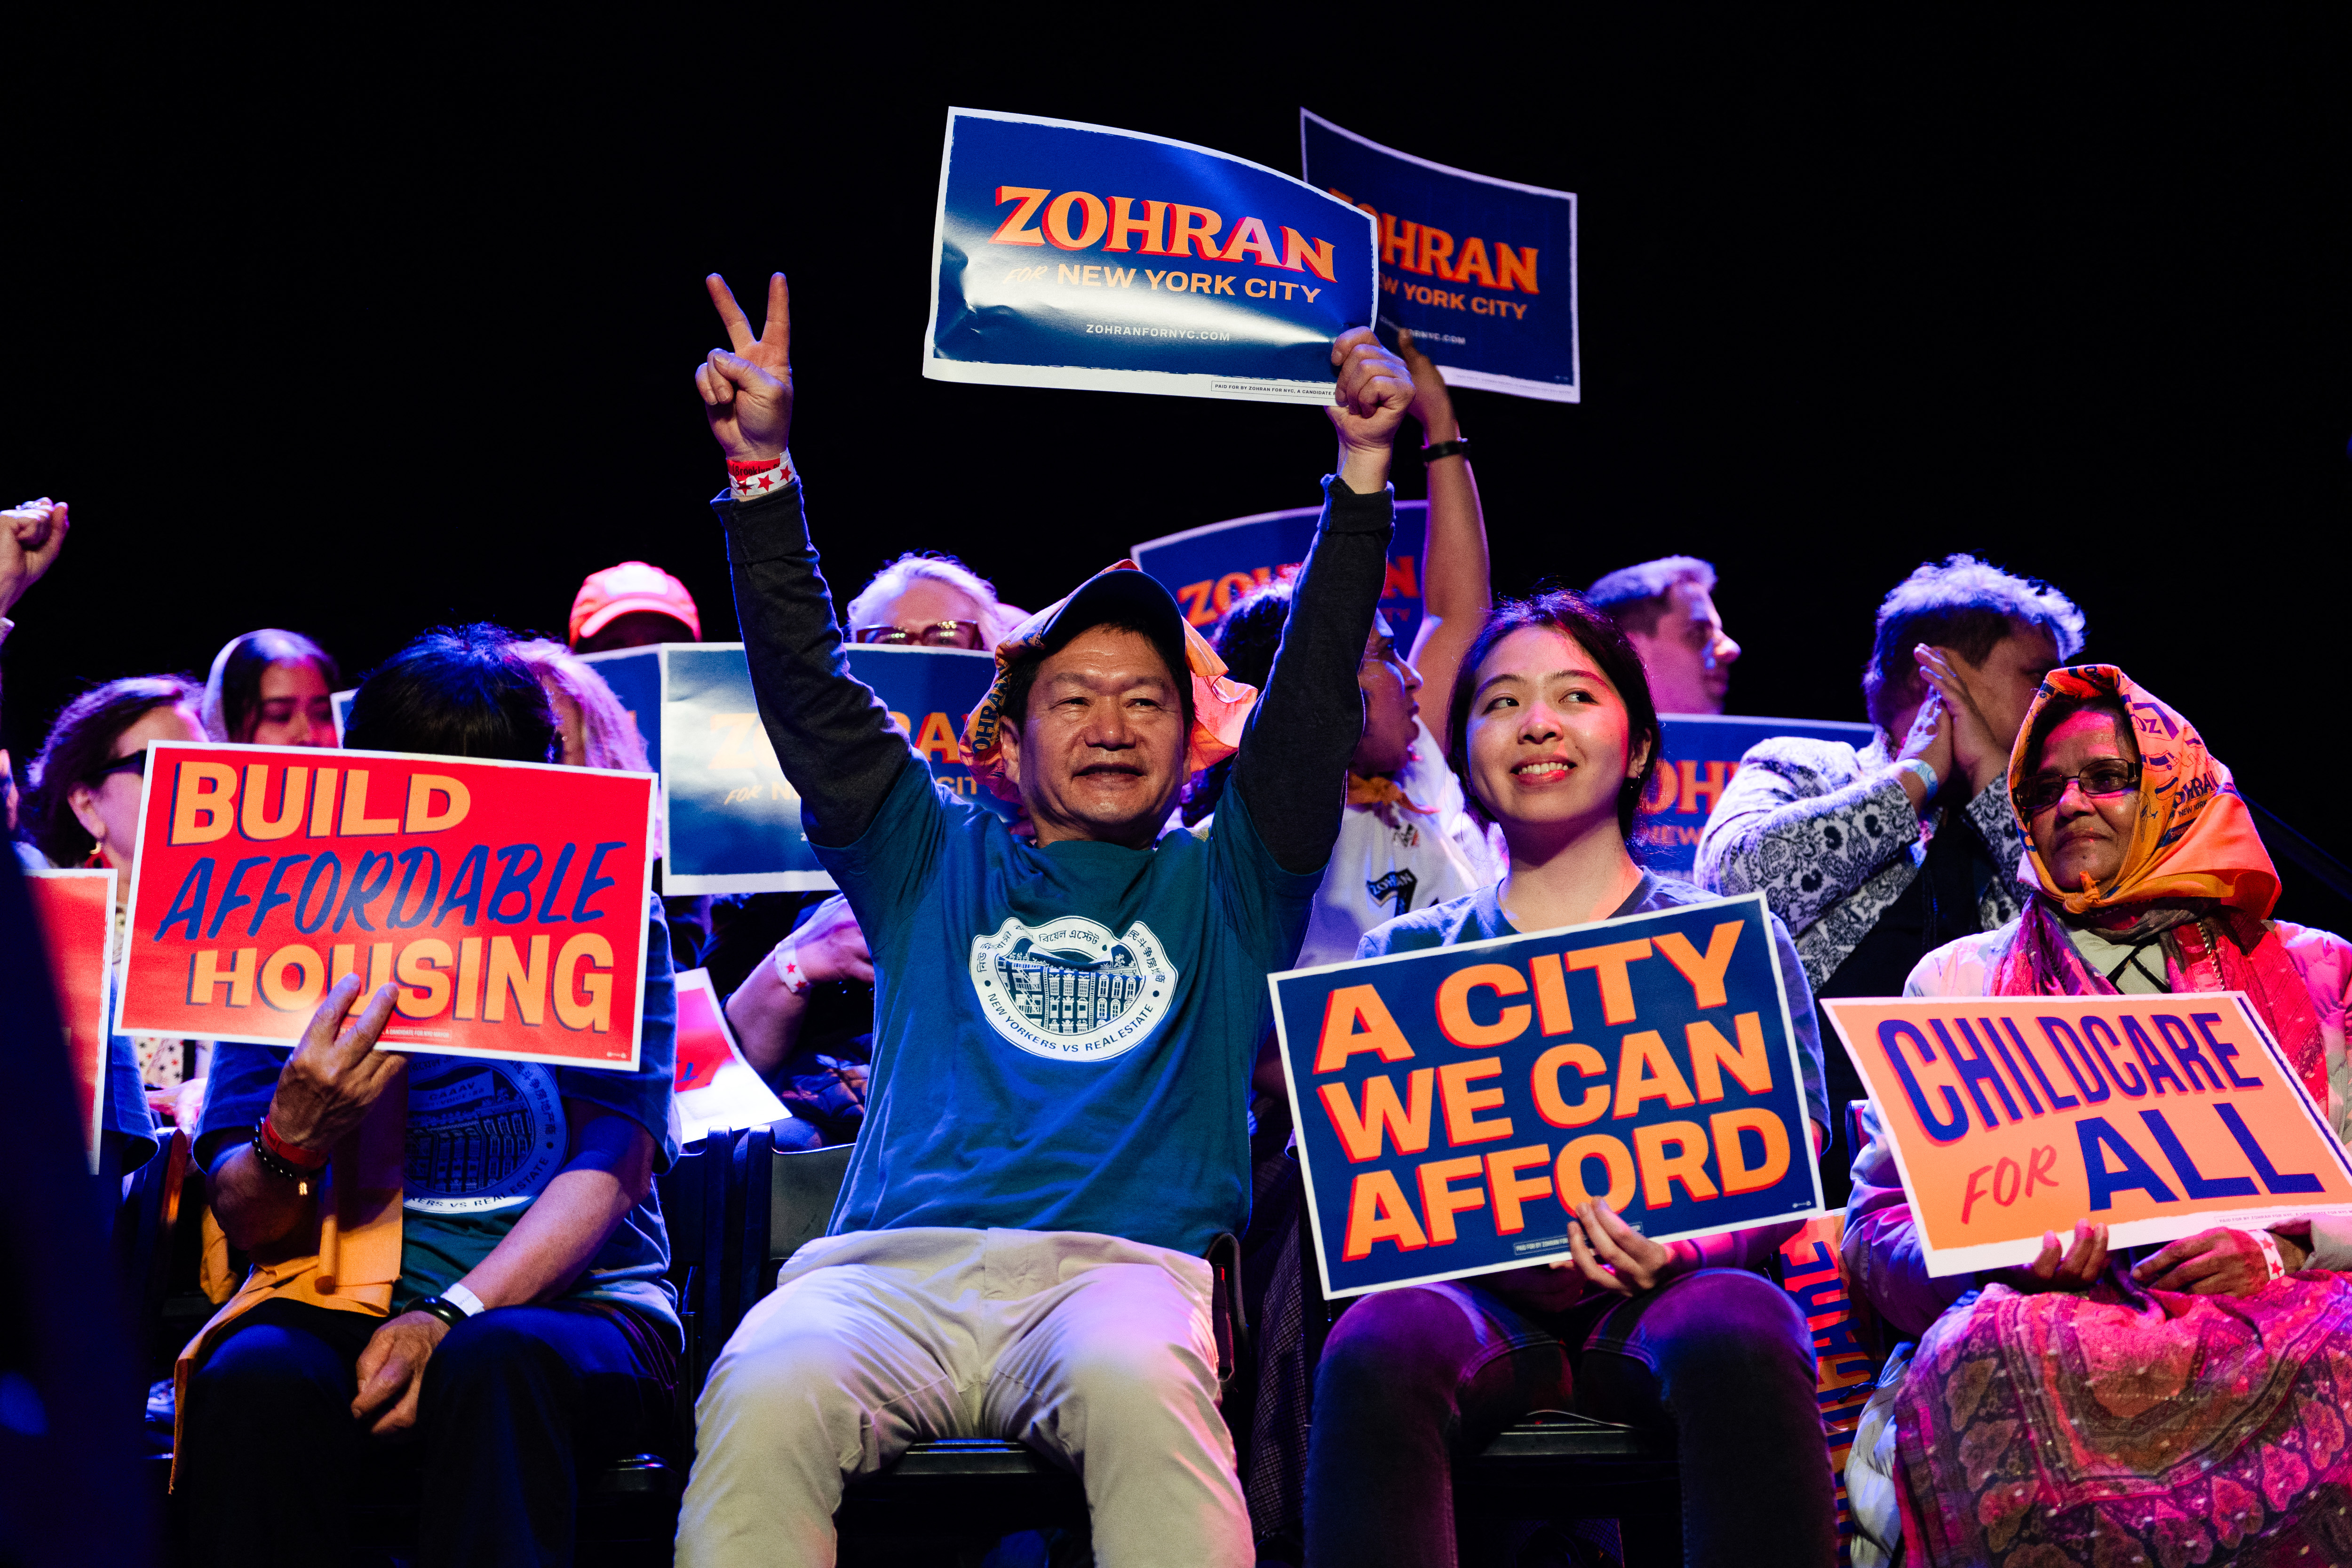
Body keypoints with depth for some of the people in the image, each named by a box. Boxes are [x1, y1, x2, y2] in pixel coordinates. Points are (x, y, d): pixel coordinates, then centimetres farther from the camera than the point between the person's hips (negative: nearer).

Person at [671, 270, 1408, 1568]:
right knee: (766, 1398, -34)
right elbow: (808, 691, 17)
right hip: (891, 1262, 1)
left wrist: (1363, 470, 7)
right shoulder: (934, 864, 25)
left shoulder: (1221, 891, 24)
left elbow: (1314, 697, 16)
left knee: (1134, 1385, -39)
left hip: (1121, 1262, -1)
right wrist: (760, 466, 8)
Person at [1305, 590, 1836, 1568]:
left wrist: (1683, 1247, -18)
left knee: (1736, 1338, -38)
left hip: (1672, 1293, 0)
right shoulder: (1408, 958, 21)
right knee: (1375, 1353, -36)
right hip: (1480, 1298, 1)